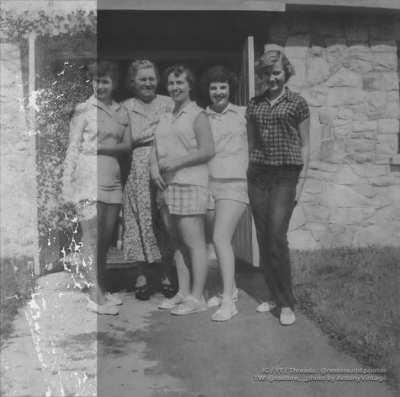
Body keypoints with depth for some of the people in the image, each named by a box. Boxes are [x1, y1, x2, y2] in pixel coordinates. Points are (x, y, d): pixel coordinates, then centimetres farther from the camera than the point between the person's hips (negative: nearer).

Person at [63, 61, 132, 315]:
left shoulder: (122, 112, 14)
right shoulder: (83, 110, 3)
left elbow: (127, 145, 9)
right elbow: (73, 148, 1)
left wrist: (102, 147, -9)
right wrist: (67, 183, -6)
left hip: (113, 179, 4)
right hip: (88, 177, -4)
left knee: (106, 239, 7)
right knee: (92, 239, -5)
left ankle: (102, 291, 18)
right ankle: (95, 297, -1)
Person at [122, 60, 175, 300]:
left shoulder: (168, 104, 11)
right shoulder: (126, 107, 10)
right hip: (138, 172, 0)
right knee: (142, 222, 1)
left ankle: (166, 273, 10)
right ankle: (144, 274, 12)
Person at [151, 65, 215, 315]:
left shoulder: (197, 115, -2)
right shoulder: (165, 117, 20)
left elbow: (208, 151, -10)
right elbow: (157, 149, 19)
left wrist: (177, 162, -15)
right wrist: (154, 168, 0)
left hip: (190, 184, -7)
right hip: (166, 185, 8)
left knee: (194, 243, -5)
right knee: (177, 243, 10)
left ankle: (197, 297, 0)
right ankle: (183, 293, 18)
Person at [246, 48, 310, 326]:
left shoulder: (297, 103, 3)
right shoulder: (254, 105, 13)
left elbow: (305, 146, 3)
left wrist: (301, 181, -3)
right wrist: (249, 174, 8)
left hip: (286, 175, -4)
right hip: (258, 175, 4)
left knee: (277, 236, -13)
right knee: (263, 239, 4)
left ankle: (287, 303, -1)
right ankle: (275, 295, 17)